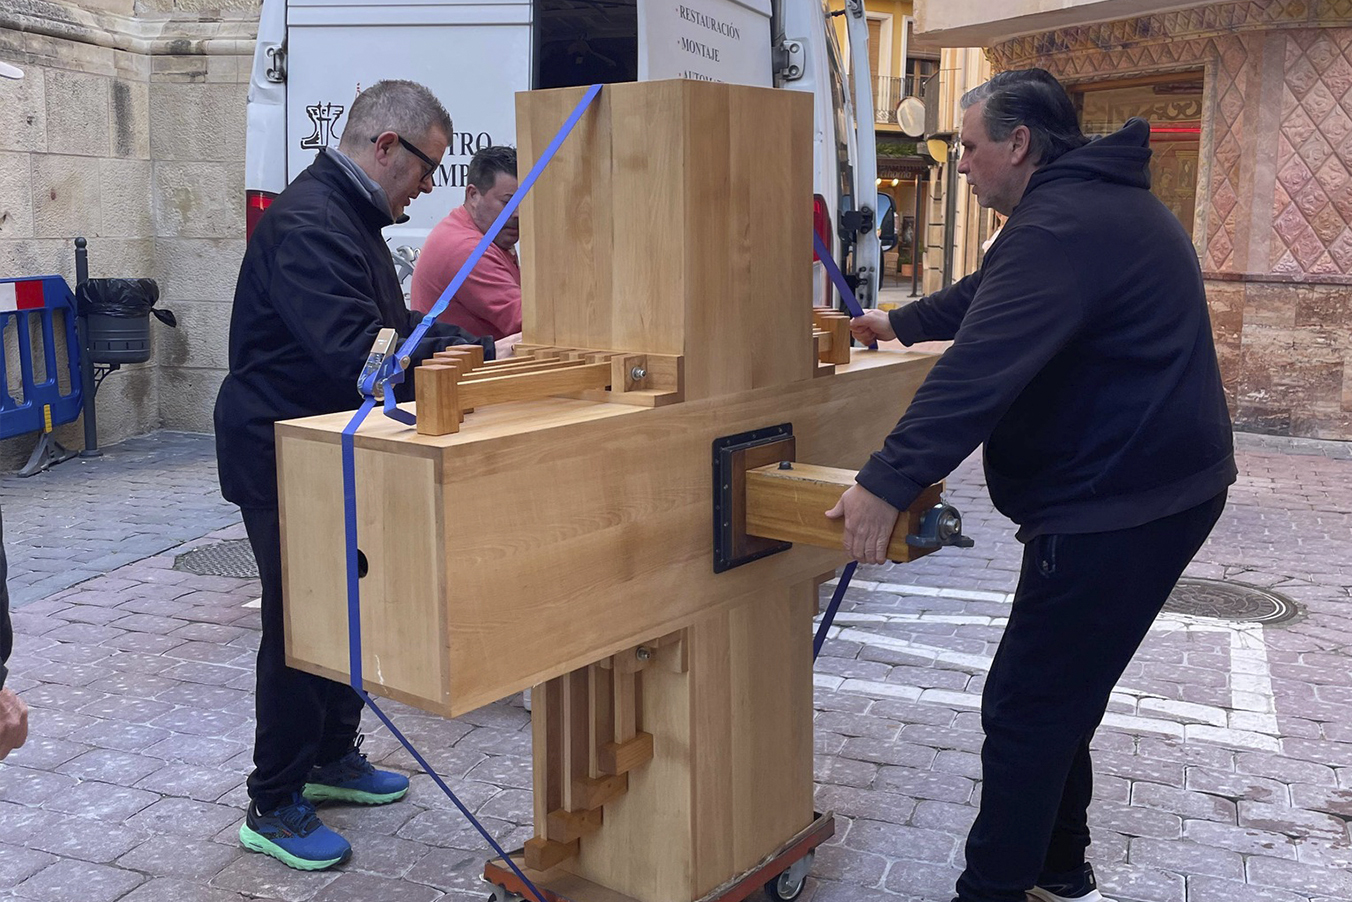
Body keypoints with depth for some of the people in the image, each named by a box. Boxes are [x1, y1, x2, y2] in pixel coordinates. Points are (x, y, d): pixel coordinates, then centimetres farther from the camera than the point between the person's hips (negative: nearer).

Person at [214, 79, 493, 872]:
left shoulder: (352, 218, 13)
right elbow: (354, 351, -33)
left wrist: (477, 346, 1)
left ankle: (331, 757, 36)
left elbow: (395, 324, 16)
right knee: (299, 627, -1)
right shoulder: (308, 223, -23)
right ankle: (274, 808, 14)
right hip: (283, 456, -10)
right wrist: (481, 355, -29)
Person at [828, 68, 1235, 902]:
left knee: (1027, 708, -2)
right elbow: (994, 297, 29)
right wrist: (901, 323, 38)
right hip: (1162, 485, 11)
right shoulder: (1104, 202, 15)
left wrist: (888, 483, -35)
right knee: (1060, 697, 19)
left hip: (1118, 506, -11)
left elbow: (979, 372, -32)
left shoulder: (1060, 226, -20)